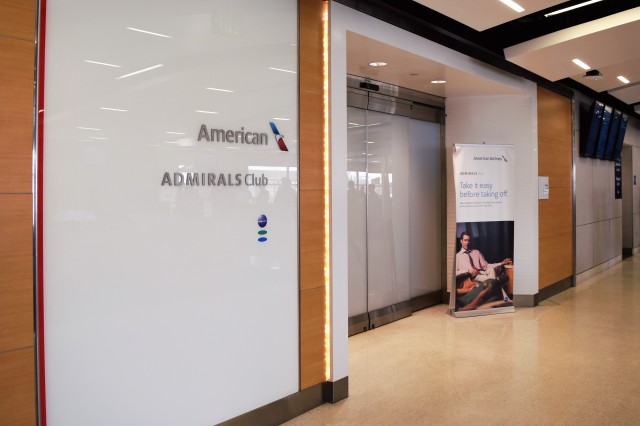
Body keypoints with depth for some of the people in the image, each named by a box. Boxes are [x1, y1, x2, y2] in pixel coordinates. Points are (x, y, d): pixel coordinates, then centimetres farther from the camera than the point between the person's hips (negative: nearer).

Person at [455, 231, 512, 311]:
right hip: (470, 278, -3)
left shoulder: (476, 252, 24)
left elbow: (486, 266, 15)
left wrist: (502, 263, 2)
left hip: (482, 274, 4)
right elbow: (455, 273, 0)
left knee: (491, 270, -32)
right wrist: (468, 271, -15)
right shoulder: (457, 256, 12)